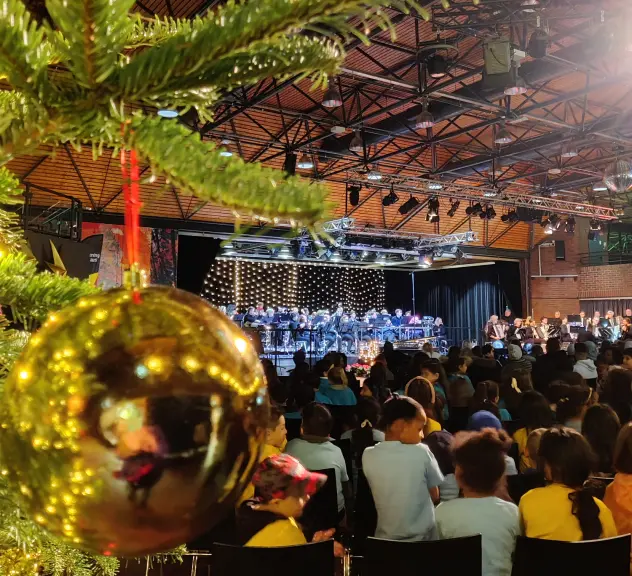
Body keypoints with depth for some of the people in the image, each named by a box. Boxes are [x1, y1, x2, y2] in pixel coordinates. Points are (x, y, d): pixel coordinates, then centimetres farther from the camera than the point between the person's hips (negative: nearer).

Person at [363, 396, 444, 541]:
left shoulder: (369, 456, -9)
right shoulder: (422, 453, -15)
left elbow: (381, 495, 3)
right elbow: (435, 496, -3)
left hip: (386, 538, 2)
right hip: (423, 537, -2)